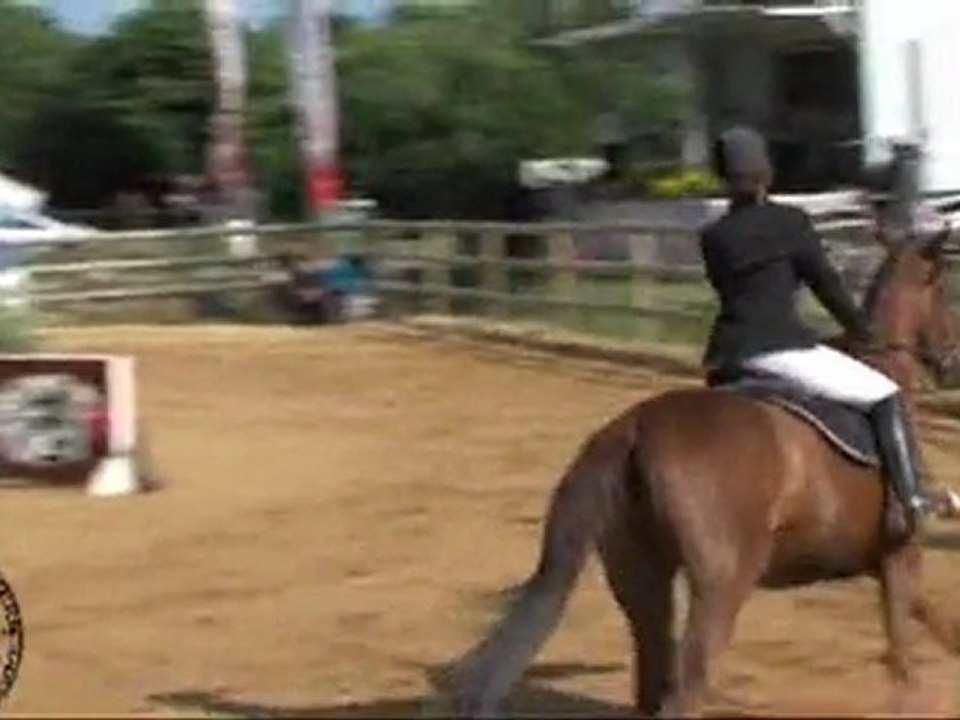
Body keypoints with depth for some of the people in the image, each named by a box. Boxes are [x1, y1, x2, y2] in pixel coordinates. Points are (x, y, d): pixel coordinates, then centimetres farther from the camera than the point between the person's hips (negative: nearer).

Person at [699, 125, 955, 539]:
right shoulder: (790, 223, -4)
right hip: (781, 347, -6)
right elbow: (825, 283, 2)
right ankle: (912, 497, -8)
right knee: (885, 397, 3)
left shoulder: (712, 238, 10)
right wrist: (861, 329, 17)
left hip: (728, 356, 6)